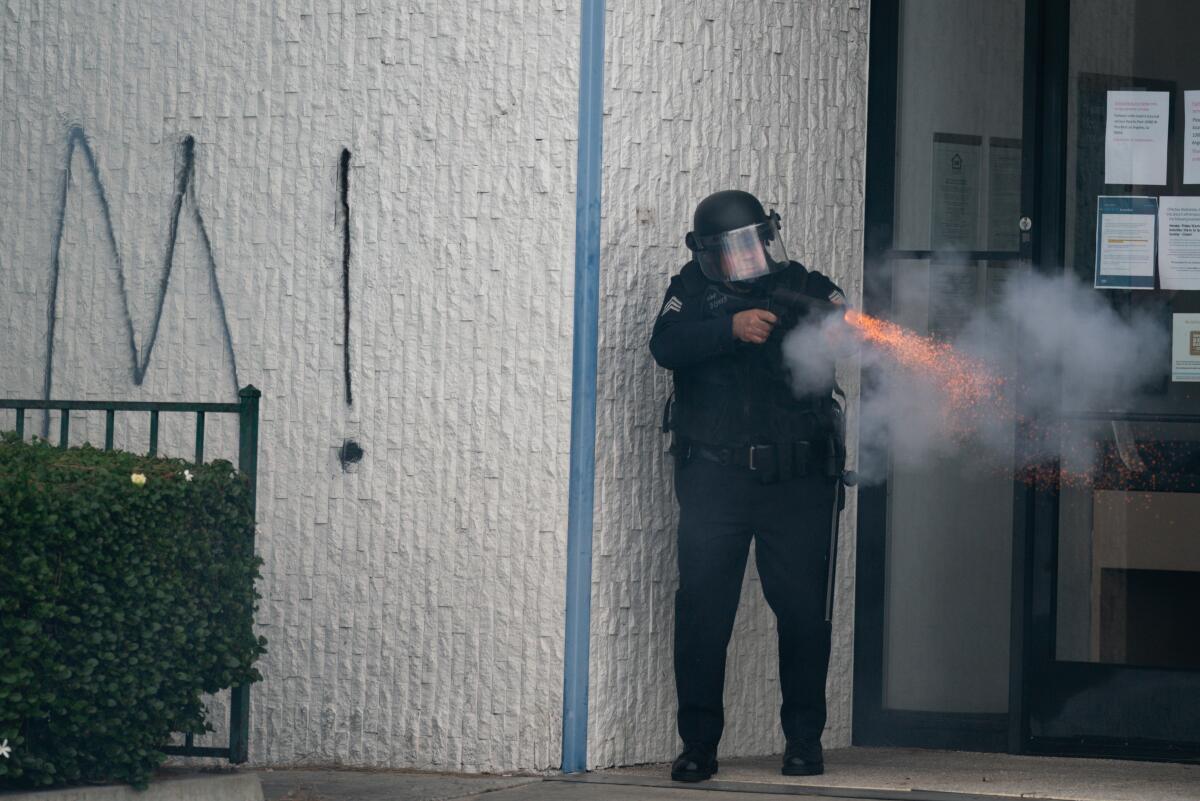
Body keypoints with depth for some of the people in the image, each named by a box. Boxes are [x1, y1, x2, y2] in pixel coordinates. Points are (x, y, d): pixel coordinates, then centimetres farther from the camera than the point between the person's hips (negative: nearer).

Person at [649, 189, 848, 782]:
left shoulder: (807, 289, 8)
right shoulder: (693, 290, 8)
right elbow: (667, 345, -10)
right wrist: (732, 327, -25)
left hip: (797, 484, 0)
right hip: (714, 480, 0)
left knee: (802, 609, 1)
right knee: (702, 607, -5)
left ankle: (804, 738, 14)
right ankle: (698, 743, 1)